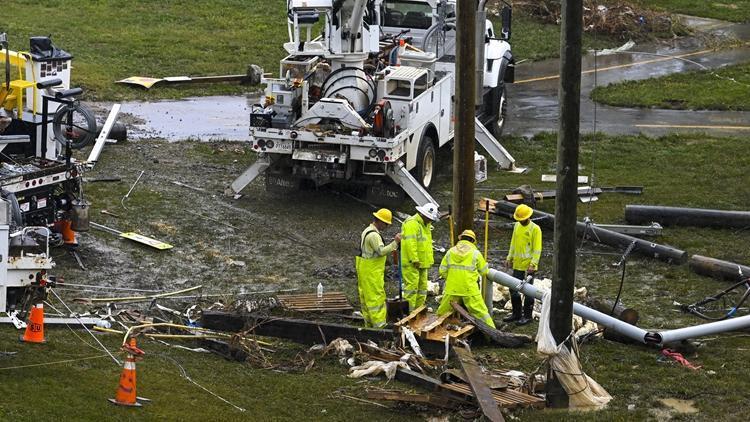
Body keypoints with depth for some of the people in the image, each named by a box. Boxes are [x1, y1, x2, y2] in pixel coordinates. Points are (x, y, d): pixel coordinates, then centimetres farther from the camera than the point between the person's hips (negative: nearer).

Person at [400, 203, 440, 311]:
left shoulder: (426, 224, 17)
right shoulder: (412, 223, -16)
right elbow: (410, 243, -23)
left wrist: (430, 260, 18)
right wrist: (414, 260, -24)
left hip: (422, 263, 10)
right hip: (411, 263, -10)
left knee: (422, 285, 14)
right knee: (412, 285, -11)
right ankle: (409, 310, -10)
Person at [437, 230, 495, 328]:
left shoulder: (451, 251, 6)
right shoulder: (475, 253, 0)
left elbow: (442, 271, 4)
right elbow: (484, 271, 6)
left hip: (452, 289, 2)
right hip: (470, 290, -2)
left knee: (442, 312, 17)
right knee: (481, 312, 1)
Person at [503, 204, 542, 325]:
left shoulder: (535, 229, -13)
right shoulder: (517, 226, 9)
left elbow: (537, 249, -14)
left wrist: (533, 264, -20)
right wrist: (509, 258, 14)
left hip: (528, 266, -7)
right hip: (517, 265, 7)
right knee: (514, 289, 13)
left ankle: (527, 316, 11)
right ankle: (516, 314, 25)